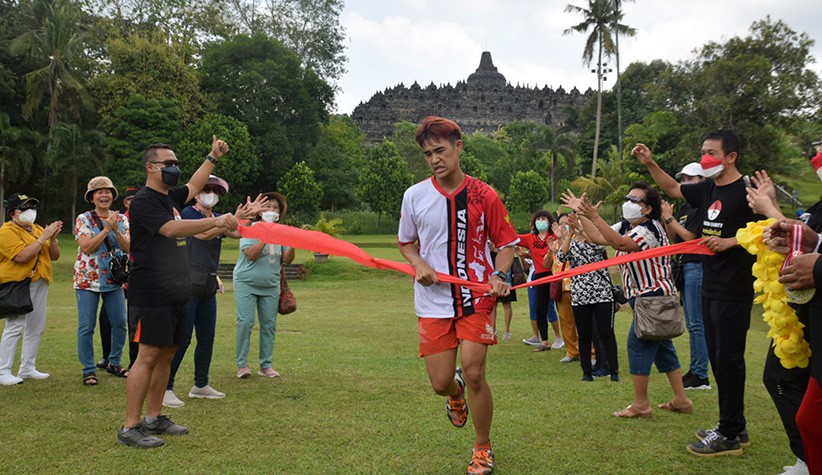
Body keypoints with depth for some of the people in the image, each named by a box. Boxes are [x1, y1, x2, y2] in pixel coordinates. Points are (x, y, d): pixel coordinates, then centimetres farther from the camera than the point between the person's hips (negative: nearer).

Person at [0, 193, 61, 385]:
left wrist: (53, 238, -3)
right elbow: (22, 256, -21)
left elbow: (54, 256, 14)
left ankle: (27, 368, 19)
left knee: (36, 327, 9)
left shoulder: (38, 229, 17)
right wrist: (43, 238, -18)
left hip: (40, 284, 8)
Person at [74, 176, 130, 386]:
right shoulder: (83, 219, -3)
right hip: (88, 280, -4)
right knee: (86, 326, -2)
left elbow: (128, 248, -2)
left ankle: (114, 363, 23)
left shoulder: (121, 219, 7)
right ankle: (88, 370, 8)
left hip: (114, 280, 4)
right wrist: (106, 229, -19)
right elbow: (87, 248, -15)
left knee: (120, 323, 6)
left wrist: (115, 230, -16)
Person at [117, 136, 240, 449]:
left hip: (175, 294, 9)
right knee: (148, 356, -10)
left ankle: (153, 418, 20)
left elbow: (193, 187, 36)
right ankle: (130, 427, -5)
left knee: (166, 354, 11)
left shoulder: (170, 197, 16)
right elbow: (171, 229, -26)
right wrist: (215, 221, -30)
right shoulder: (144, 201, -11)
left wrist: (213, 157, 34)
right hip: (151, 295, -9)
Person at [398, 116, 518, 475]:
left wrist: (499, 275, -14)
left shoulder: (484, 196, -4)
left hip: (476, 297, -2)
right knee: (441, 383, 1)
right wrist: (419, 264, -7)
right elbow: (406, 242, 14)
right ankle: (456, 392, 42)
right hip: (433, 301, 2)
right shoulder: (414, 196, 0)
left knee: (474, 374, -11)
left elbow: (506, 243, 5)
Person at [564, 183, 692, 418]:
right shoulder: (625, 226, 11)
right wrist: (580, 213, 8)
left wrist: (595, 217, -41)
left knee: (638, 343, -8)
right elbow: (597, 237, 13)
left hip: (653, 295, -10)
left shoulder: (649, 230, -19)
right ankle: (681, 399, 20)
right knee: (661, 345, 13)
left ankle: (640, 404, -1)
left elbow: (621, 243, -35)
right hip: (647, 296, 10)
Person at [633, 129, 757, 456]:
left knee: (728, 357, -4)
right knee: (717, 356, 13)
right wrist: (650, 164, 11)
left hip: (734, 290, -8)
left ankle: (730, 435, 5)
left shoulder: (746, 191, -12)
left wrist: (730, 241, -21)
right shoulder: (707, 190, 11)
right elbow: (672, 188, 24)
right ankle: (735, 426, 24)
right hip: (710, 287, 8)